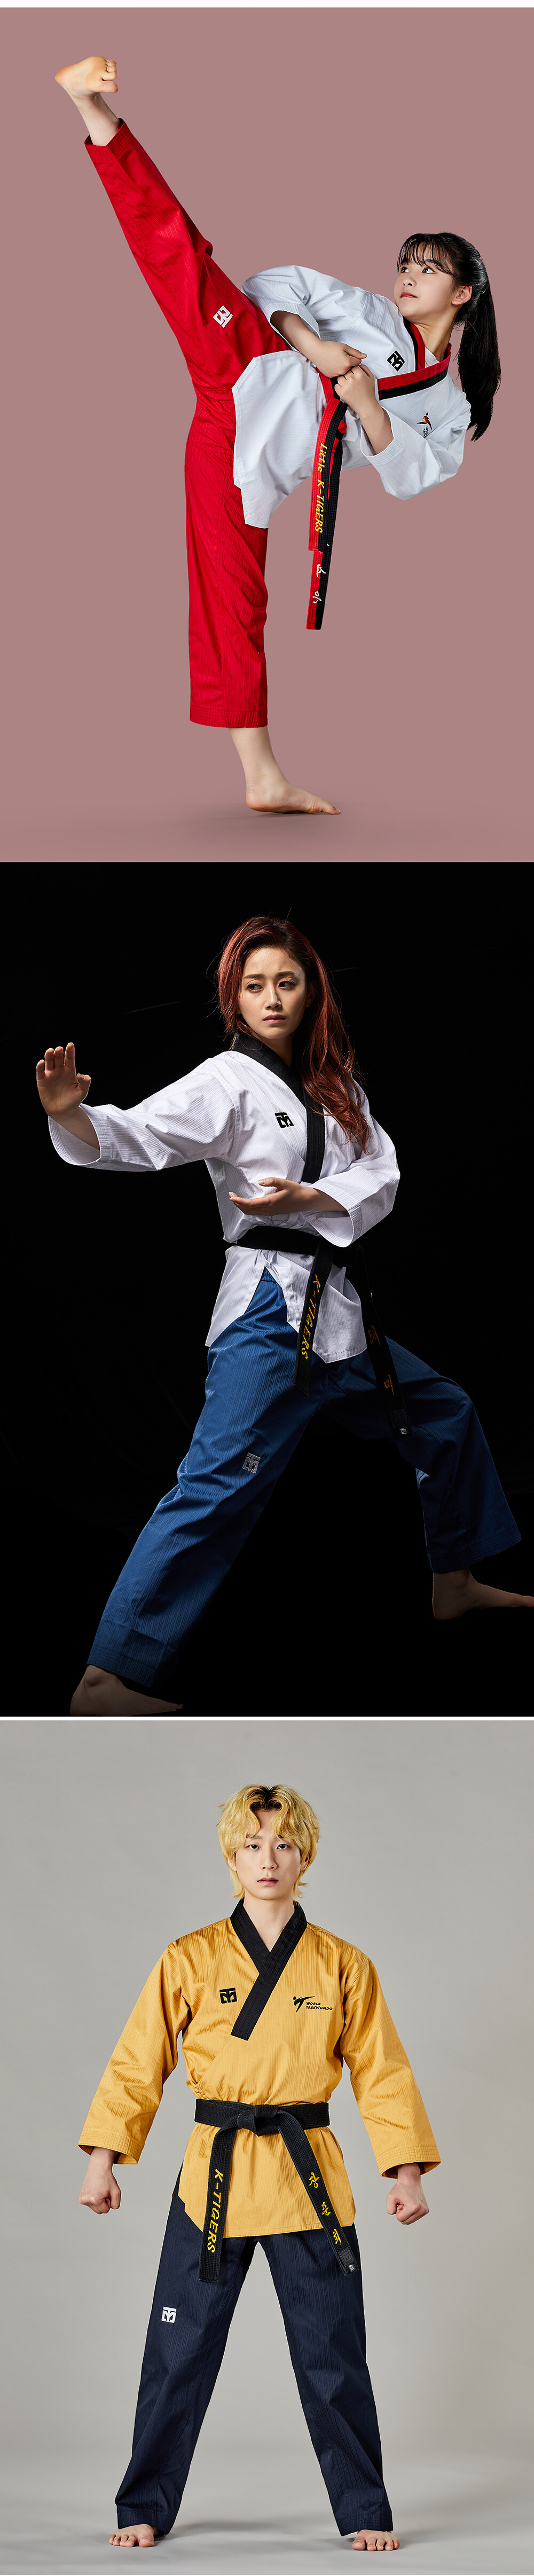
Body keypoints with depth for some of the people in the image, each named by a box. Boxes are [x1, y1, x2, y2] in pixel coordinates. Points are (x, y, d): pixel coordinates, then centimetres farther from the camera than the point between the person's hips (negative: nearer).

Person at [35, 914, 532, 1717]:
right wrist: (69, 1114, -42)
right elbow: (137, 1137, -22)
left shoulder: (334, 1088, 14)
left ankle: (455, 1582, 41)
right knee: (223, 1483, -21)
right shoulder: (228, 1082, -7)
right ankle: (109, 1683, -26)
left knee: (444, 1414, 22)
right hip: (269, 1312, -8)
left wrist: (307, 1198, -16)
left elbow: (381, 1182, 3)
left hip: (337, 1309, 8)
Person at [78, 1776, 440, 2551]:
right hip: (213, 2174, 0)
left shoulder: (343, 1966, 3)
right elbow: (137, 2064, 3)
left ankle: (365, 2513, 16)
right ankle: (145, 2508, 17)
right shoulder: (190, 1961, 1)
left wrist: (407, 2171, -1)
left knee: (334, 2357, 3)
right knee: (179, 2352, 3)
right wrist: (104, 2159, -2)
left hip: (310, 2179, 0)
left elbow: (382, 2074, 6)